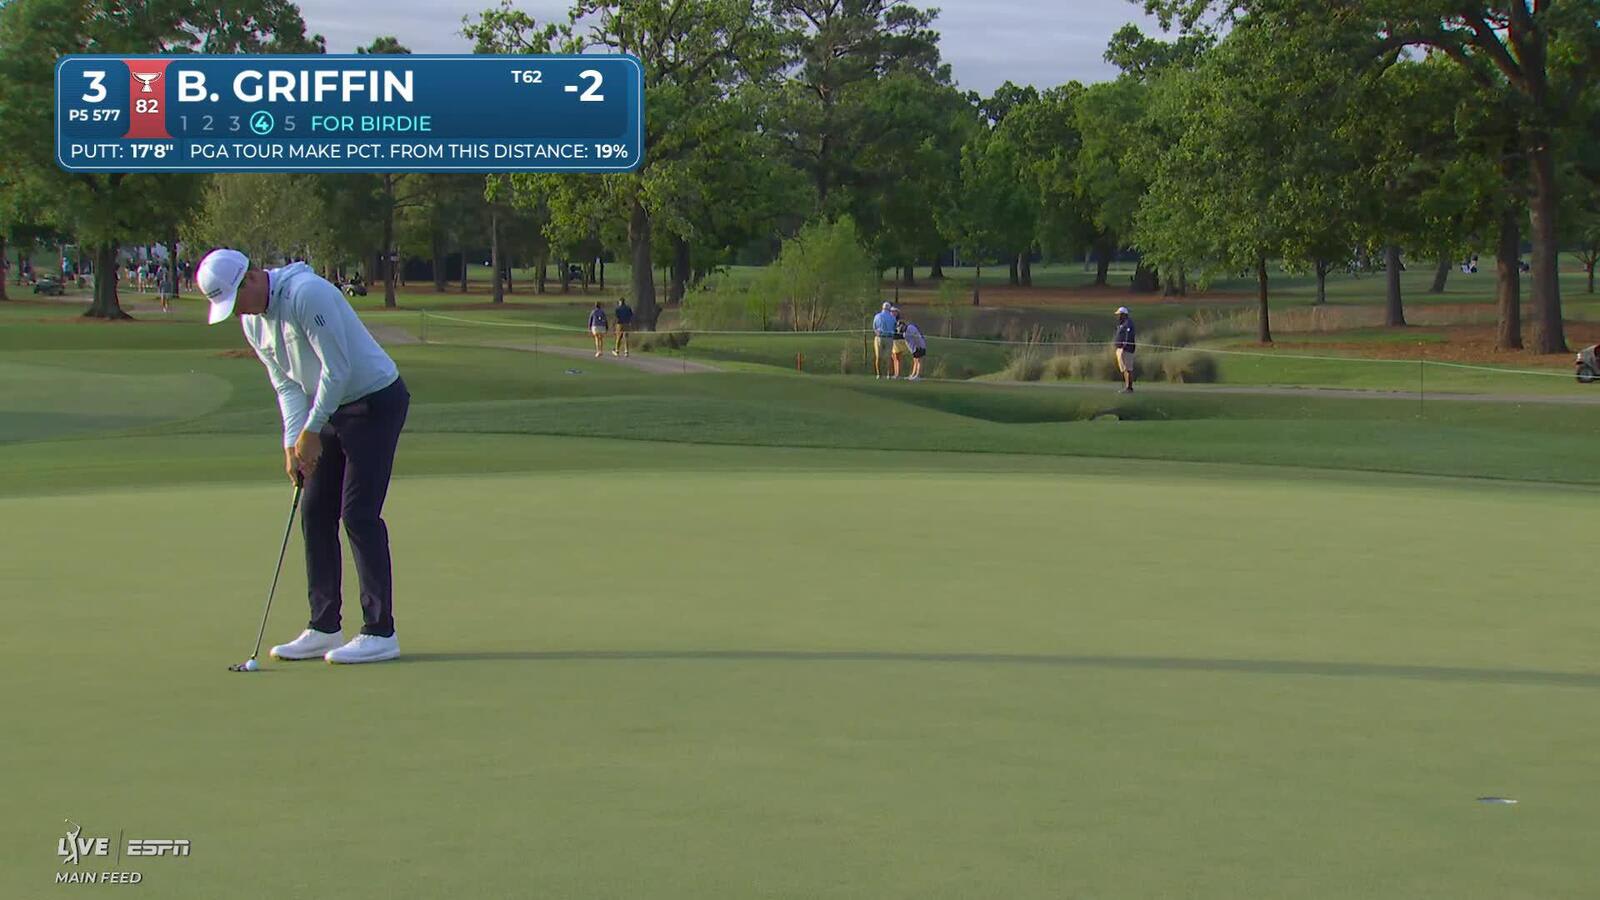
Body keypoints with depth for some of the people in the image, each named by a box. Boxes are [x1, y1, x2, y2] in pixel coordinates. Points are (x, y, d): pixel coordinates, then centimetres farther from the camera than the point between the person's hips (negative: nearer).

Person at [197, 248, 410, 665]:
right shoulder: (252, 321, 5)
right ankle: (324, 628, 12)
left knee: (359, 514, -12)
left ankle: (380, 633, -9)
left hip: (376, 400, -9)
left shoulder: (306, 294, -23)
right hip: (332, 410, 9)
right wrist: (293, 440, -6)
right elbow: (286, 383, 7)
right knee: (315, 512, 6)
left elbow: (337, 368, -23)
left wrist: (311, 431, -18)